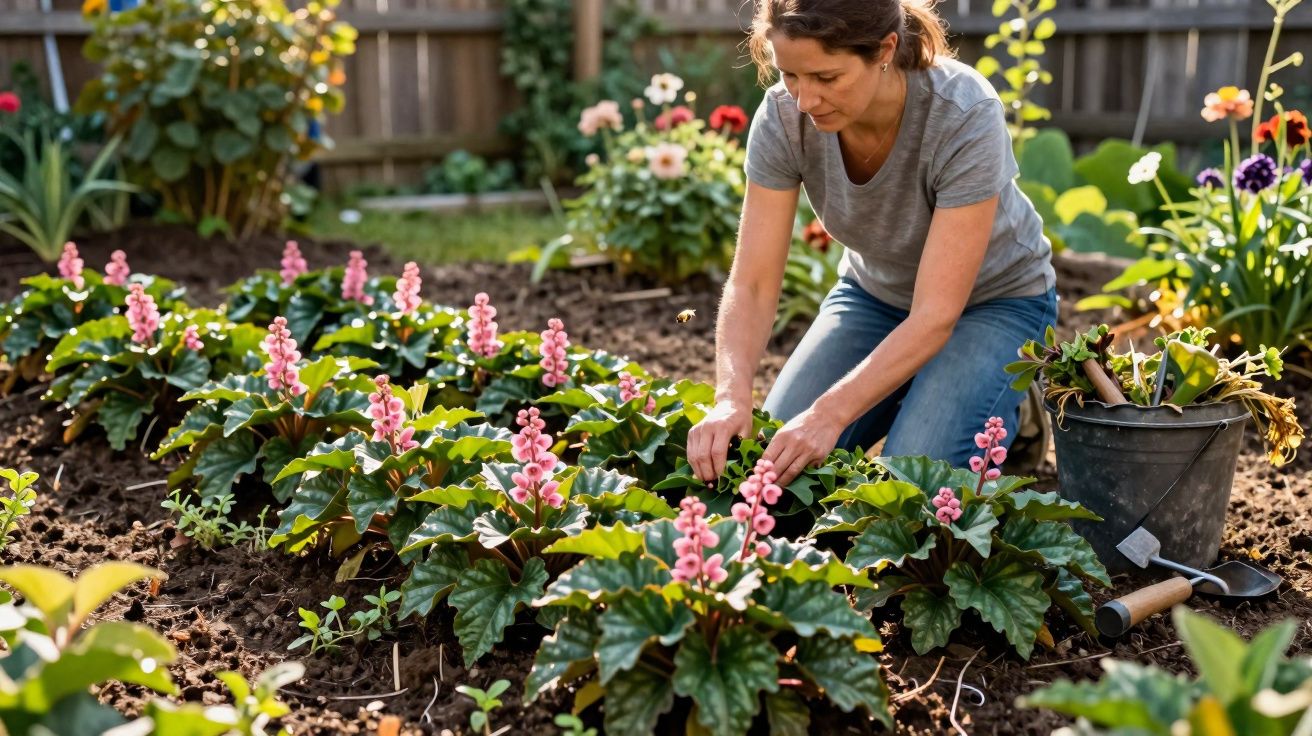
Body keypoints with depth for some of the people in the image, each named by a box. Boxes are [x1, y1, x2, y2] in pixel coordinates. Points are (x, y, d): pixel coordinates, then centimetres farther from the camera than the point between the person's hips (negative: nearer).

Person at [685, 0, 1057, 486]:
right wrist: (732, 398, -41)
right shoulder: (783, 116, -24)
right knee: (772, 462, -13)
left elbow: (935, 315, -35)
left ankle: (1008, 408, 7)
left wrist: (831, 414, -47)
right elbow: (752, 285, -23)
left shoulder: (965, 116, -35)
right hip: (876, 293, 4)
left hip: (992, 300, -4)